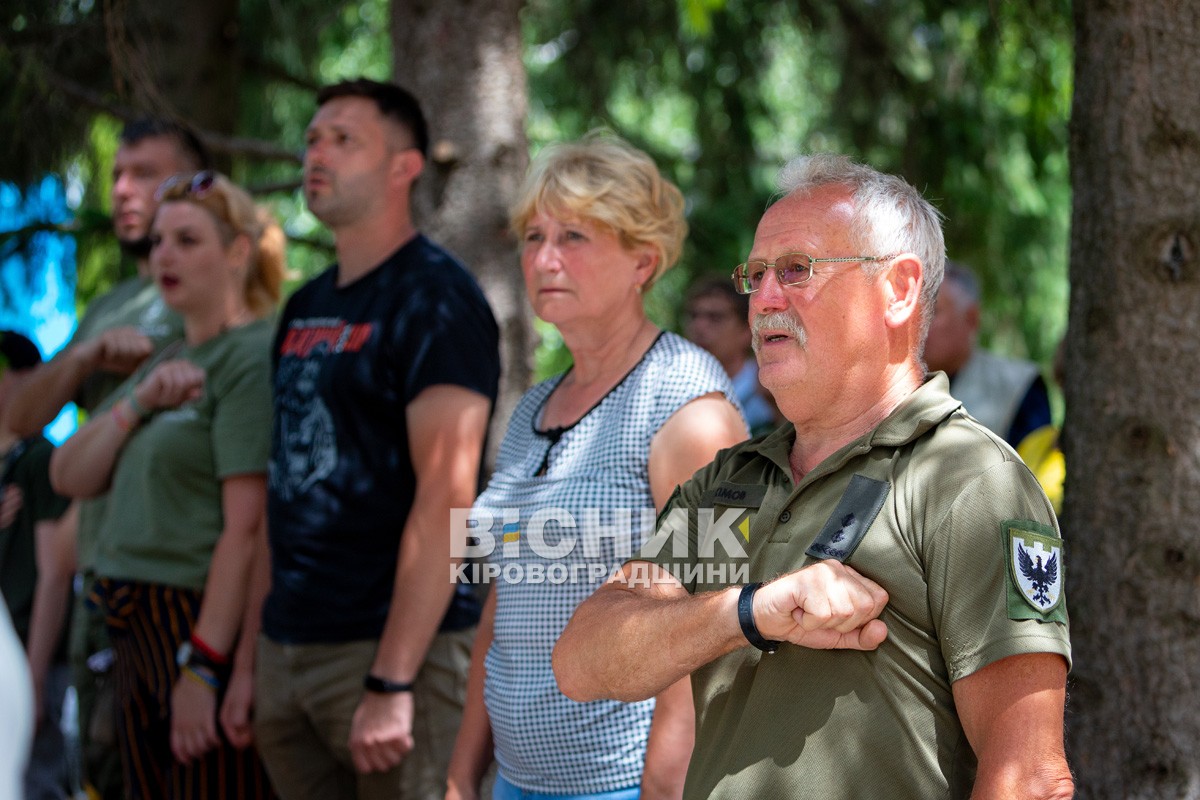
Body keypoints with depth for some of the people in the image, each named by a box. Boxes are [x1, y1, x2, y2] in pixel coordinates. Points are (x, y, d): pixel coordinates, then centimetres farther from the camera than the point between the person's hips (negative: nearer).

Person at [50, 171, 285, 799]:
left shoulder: (253, 359, -11)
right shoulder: (165, 364, 16)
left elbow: (247, 529, -19)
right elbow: (70, 478, 10)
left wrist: (204, 665, -23)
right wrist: (139, 402, -6)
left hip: (211, 624, -9)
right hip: (139, 630, 9)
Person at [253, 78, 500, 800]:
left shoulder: (435, 299, -9)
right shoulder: (305, 308, 15)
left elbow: (446, 497, -17)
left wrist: (391, 681, -22)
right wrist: (257, 651, 12)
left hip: (391, 648, -8)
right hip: (286, 650, 8)